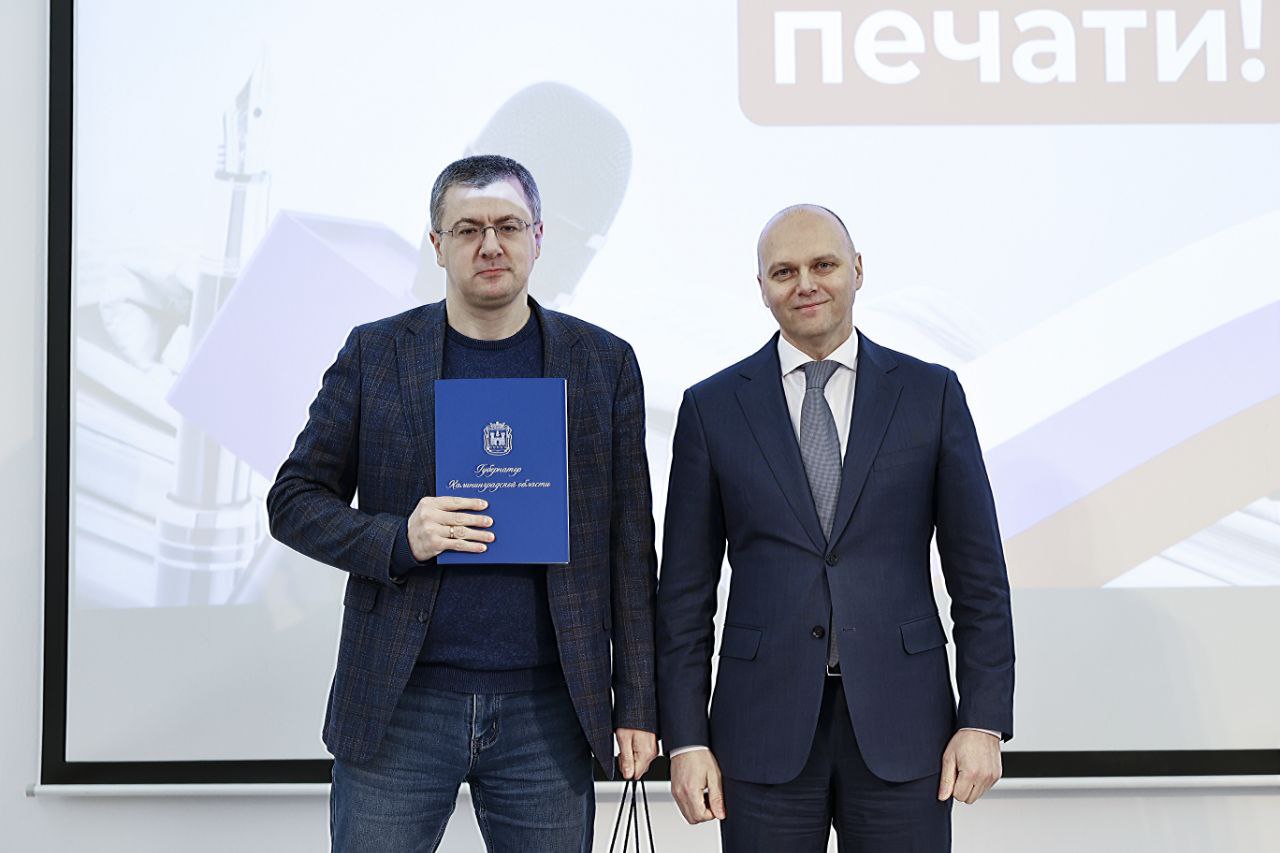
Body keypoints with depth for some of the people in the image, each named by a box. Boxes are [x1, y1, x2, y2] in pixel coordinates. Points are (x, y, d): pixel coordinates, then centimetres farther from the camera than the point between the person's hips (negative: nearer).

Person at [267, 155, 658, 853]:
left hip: (547, 711, 1)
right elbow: (294, 501, 5)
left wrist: (637, 704, 2)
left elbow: (629, 548, 5)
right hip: (398, 708, 0)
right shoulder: (374, 353, 3)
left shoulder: (603, 363, 5)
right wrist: (398, 540, -14)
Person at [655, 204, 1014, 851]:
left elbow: (978, 574, 4)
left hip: (901, 724, 0)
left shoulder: (930, 393, 4)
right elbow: (685, 592, 4)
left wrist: (983, 723, -2)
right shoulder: (712, 407, 4)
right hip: (764, 726, 0)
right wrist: (685, 739, -1)